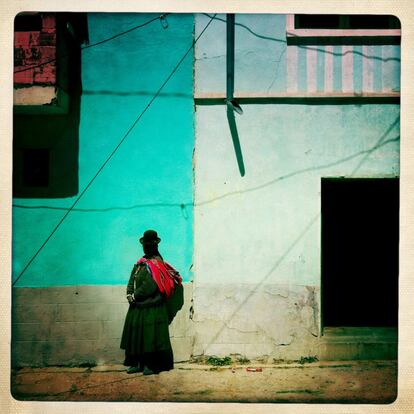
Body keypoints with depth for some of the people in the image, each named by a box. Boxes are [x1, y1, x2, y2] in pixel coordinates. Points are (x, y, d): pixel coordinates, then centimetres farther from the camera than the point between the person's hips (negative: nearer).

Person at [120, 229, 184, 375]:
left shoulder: (156, 264, -11)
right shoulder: (140, 263, 14)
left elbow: (149, 286, -19)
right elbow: (131, 281, 11)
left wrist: (135, 296, -13)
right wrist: (129, 294, -7)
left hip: (152, 308, -8)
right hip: (137, 307, 8)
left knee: (151, 335, -3)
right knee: (136, 334, 10)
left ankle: (152, 365, 4)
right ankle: (137, 363, 17)